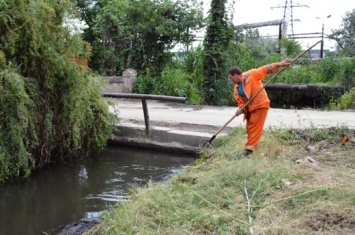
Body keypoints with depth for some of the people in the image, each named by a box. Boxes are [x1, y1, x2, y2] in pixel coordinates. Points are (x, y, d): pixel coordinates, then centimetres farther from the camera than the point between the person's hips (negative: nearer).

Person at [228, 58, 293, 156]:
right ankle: (252, 145, 30)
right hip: (249, 108, 8)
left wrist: (279, 64, -26)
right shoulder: (236, 88, 7)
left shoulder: (251, 75, -13)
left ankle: (250, 148, -6)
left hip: (260, 105, -8)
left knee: (254, 127, -8)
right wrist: (240, 108, -14)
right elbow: (240, 101, 7)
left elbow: (265, 69, -16)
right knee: (249, 128, 13)